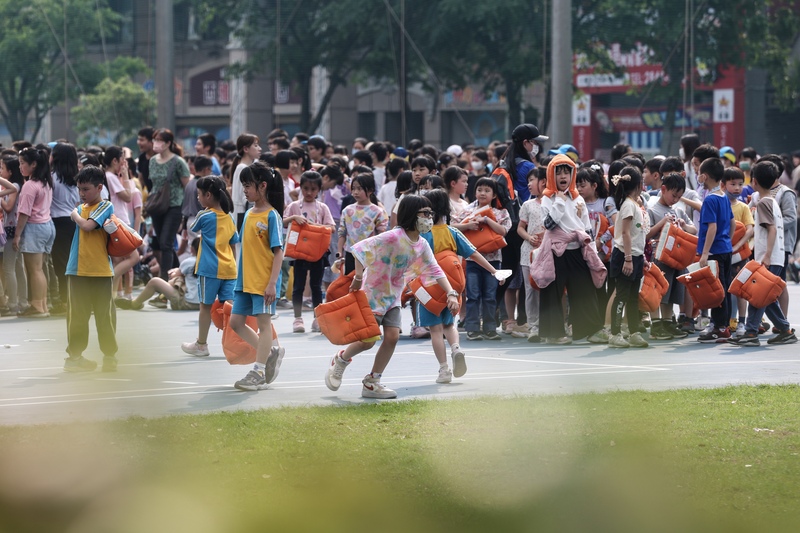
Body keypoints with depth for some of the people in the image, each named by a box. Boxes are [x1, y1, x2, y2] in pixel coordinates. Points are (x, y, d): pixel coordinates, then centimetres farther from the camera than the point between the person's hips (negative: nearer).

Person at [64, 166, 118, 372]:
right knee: (76, 315, 5)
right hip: (78, 270, 5)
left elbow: (87, 225, -19)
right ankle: (74, 354, 12)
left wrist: (75, 215, -5)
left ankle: (110, 356, 10)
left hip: (101, 270, -5)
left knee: (105, 315, 2)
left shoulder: (106, 207, -7)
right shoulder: (81, 208, 13)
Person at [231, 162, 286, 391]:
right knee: (236, 322, 8)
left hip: (264, 281, -8)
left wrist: (272, 283, -19)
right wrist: (240, 276, 18)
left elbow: (278, 252, -14)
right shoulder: (249, 214, 10)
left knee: (263, 323, -1)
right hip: (245, 280, 8)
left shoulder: (271, 216, -12)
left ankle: (258, 373, 2)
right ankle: (271, 352, 21)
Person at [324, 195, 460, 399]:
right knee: (368, 340, -6)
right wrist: (358, 279, -25)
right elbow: (361, 248, -26)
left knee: (392, 336, -7)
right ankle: (340, 360, 26)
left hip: (393, 296, 7)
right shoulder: (393, 237, -25)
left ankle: (372, 382, 7)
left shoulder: (422, 246, -1)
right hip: (373, 293, -7)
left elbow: (435, 271, 3)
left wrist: (451, 293, -9)